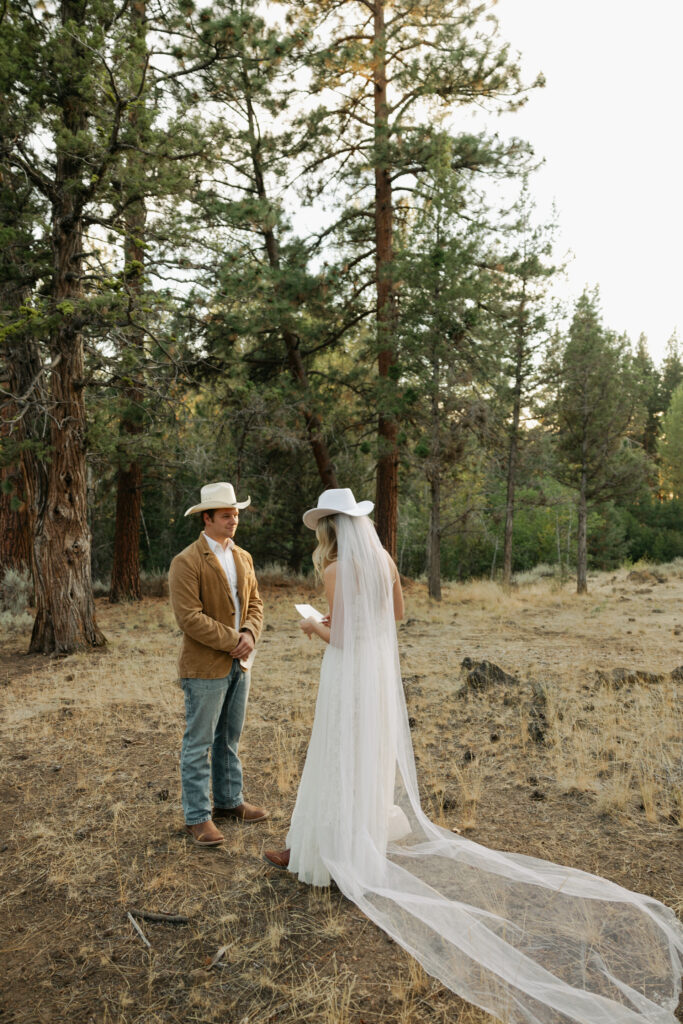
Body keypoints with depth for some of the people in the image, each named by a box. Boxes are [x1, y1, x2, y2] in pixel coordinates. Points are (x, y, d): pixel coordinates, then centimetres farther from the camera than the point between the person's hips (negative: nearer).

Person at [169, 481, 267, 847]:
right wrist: (232, 642, -17)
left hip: (239, 665, 7)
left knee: (229, 739, 19)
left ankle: (229, 800, 32)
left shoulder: (243, 557, 9)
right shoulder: (186, 562, -14)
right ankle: (197, 817, 15)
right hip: (205, 668, -7)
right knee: (198, 744, 4)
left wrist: (249, 635, -9)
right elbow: (189, 617, -20)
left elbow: (254, 604, 11)